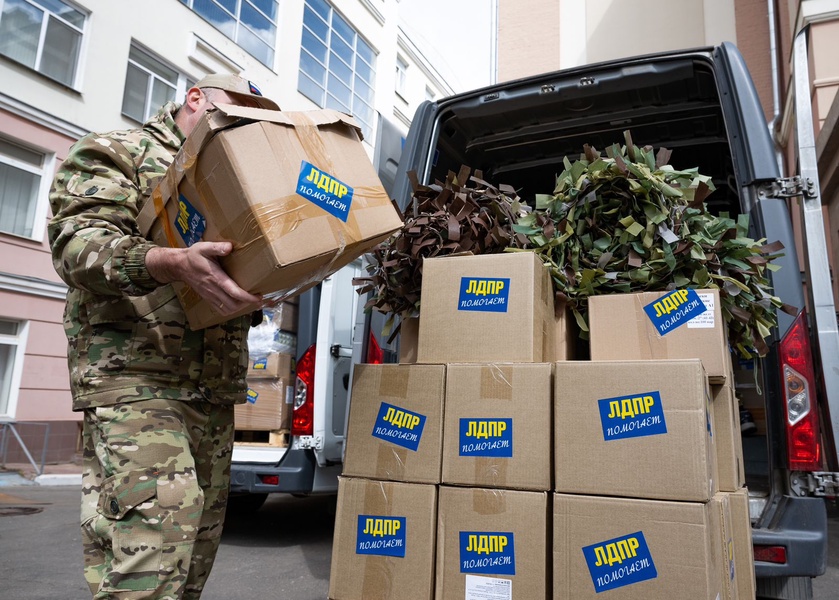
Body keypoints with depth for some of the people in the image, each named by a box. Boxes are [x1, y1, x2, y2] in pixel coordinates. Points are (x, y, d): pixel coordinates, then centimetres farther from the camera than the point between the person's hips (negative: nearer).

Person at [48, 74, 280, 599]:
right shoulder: (114, 152, 6)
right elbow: (77, 242, -11)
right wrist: (173, 263, -30)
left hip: (216, 387, 7)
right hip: (134, 377, -7)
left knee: (198, 550, 10)